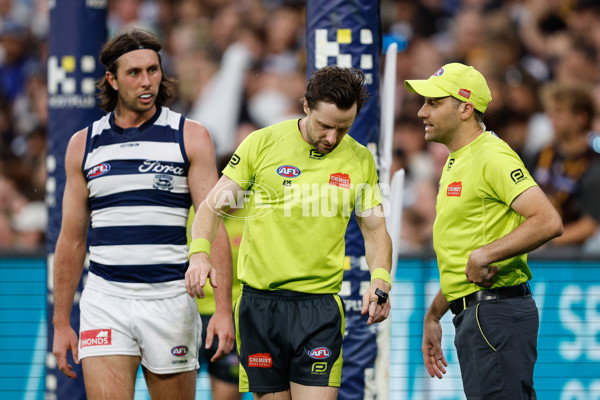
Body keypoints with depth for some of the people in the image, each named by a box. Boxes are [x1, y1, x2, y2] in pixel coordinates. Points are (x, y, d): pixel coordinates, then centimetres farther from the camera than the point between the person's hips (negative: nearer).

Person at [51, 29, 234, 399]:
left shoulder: (191, 137, 2)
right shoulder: (84, 144, 8)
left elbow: (214, 227, -3)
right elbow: (71, 240, 12)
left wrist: (224, 309, -12)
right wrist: (61, 323, 9)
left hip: (170, 298, -1)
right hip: (105, 300, 1)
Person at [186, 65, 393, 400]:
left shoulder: (360, 161, 5)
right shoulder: (263, 143, -1)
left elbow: (375, 231, 13)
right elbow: (214, 206, 3)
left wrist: (381, 281, -6)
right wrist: (200, 253, -16)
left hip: (319, 306, 0)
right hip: (259, 302, 0)